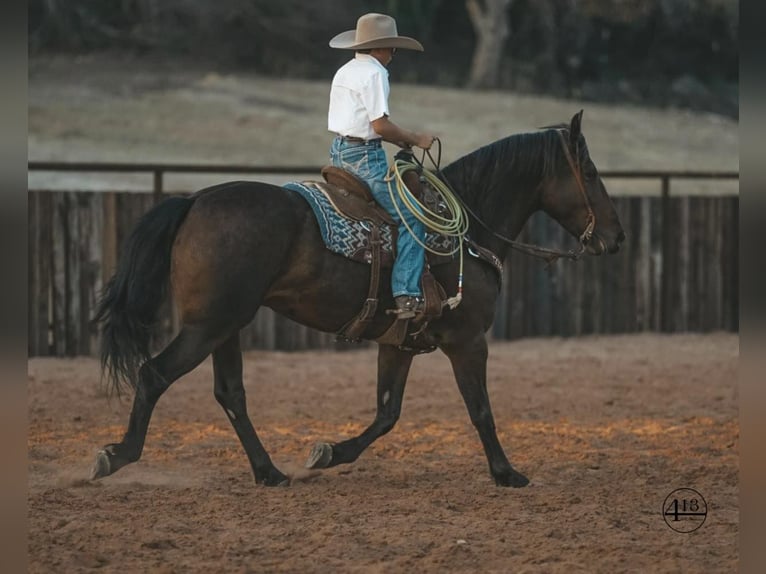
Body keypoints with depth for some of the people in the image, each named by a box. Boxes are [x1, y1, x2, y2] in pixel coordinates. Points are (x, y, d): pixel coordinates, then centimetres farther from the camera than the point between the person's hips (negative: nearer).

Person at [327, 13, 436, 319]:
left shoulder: (345, 72, 16)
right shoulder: (374, 73, -13)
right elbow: (380, 125, -18)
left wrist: (399, 139, 14)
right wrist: (415, 139, -5)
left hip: (339, 151, 10)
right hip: (364, 155, -10)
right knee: (410, 217, -11)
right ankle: (406, 295, -20)